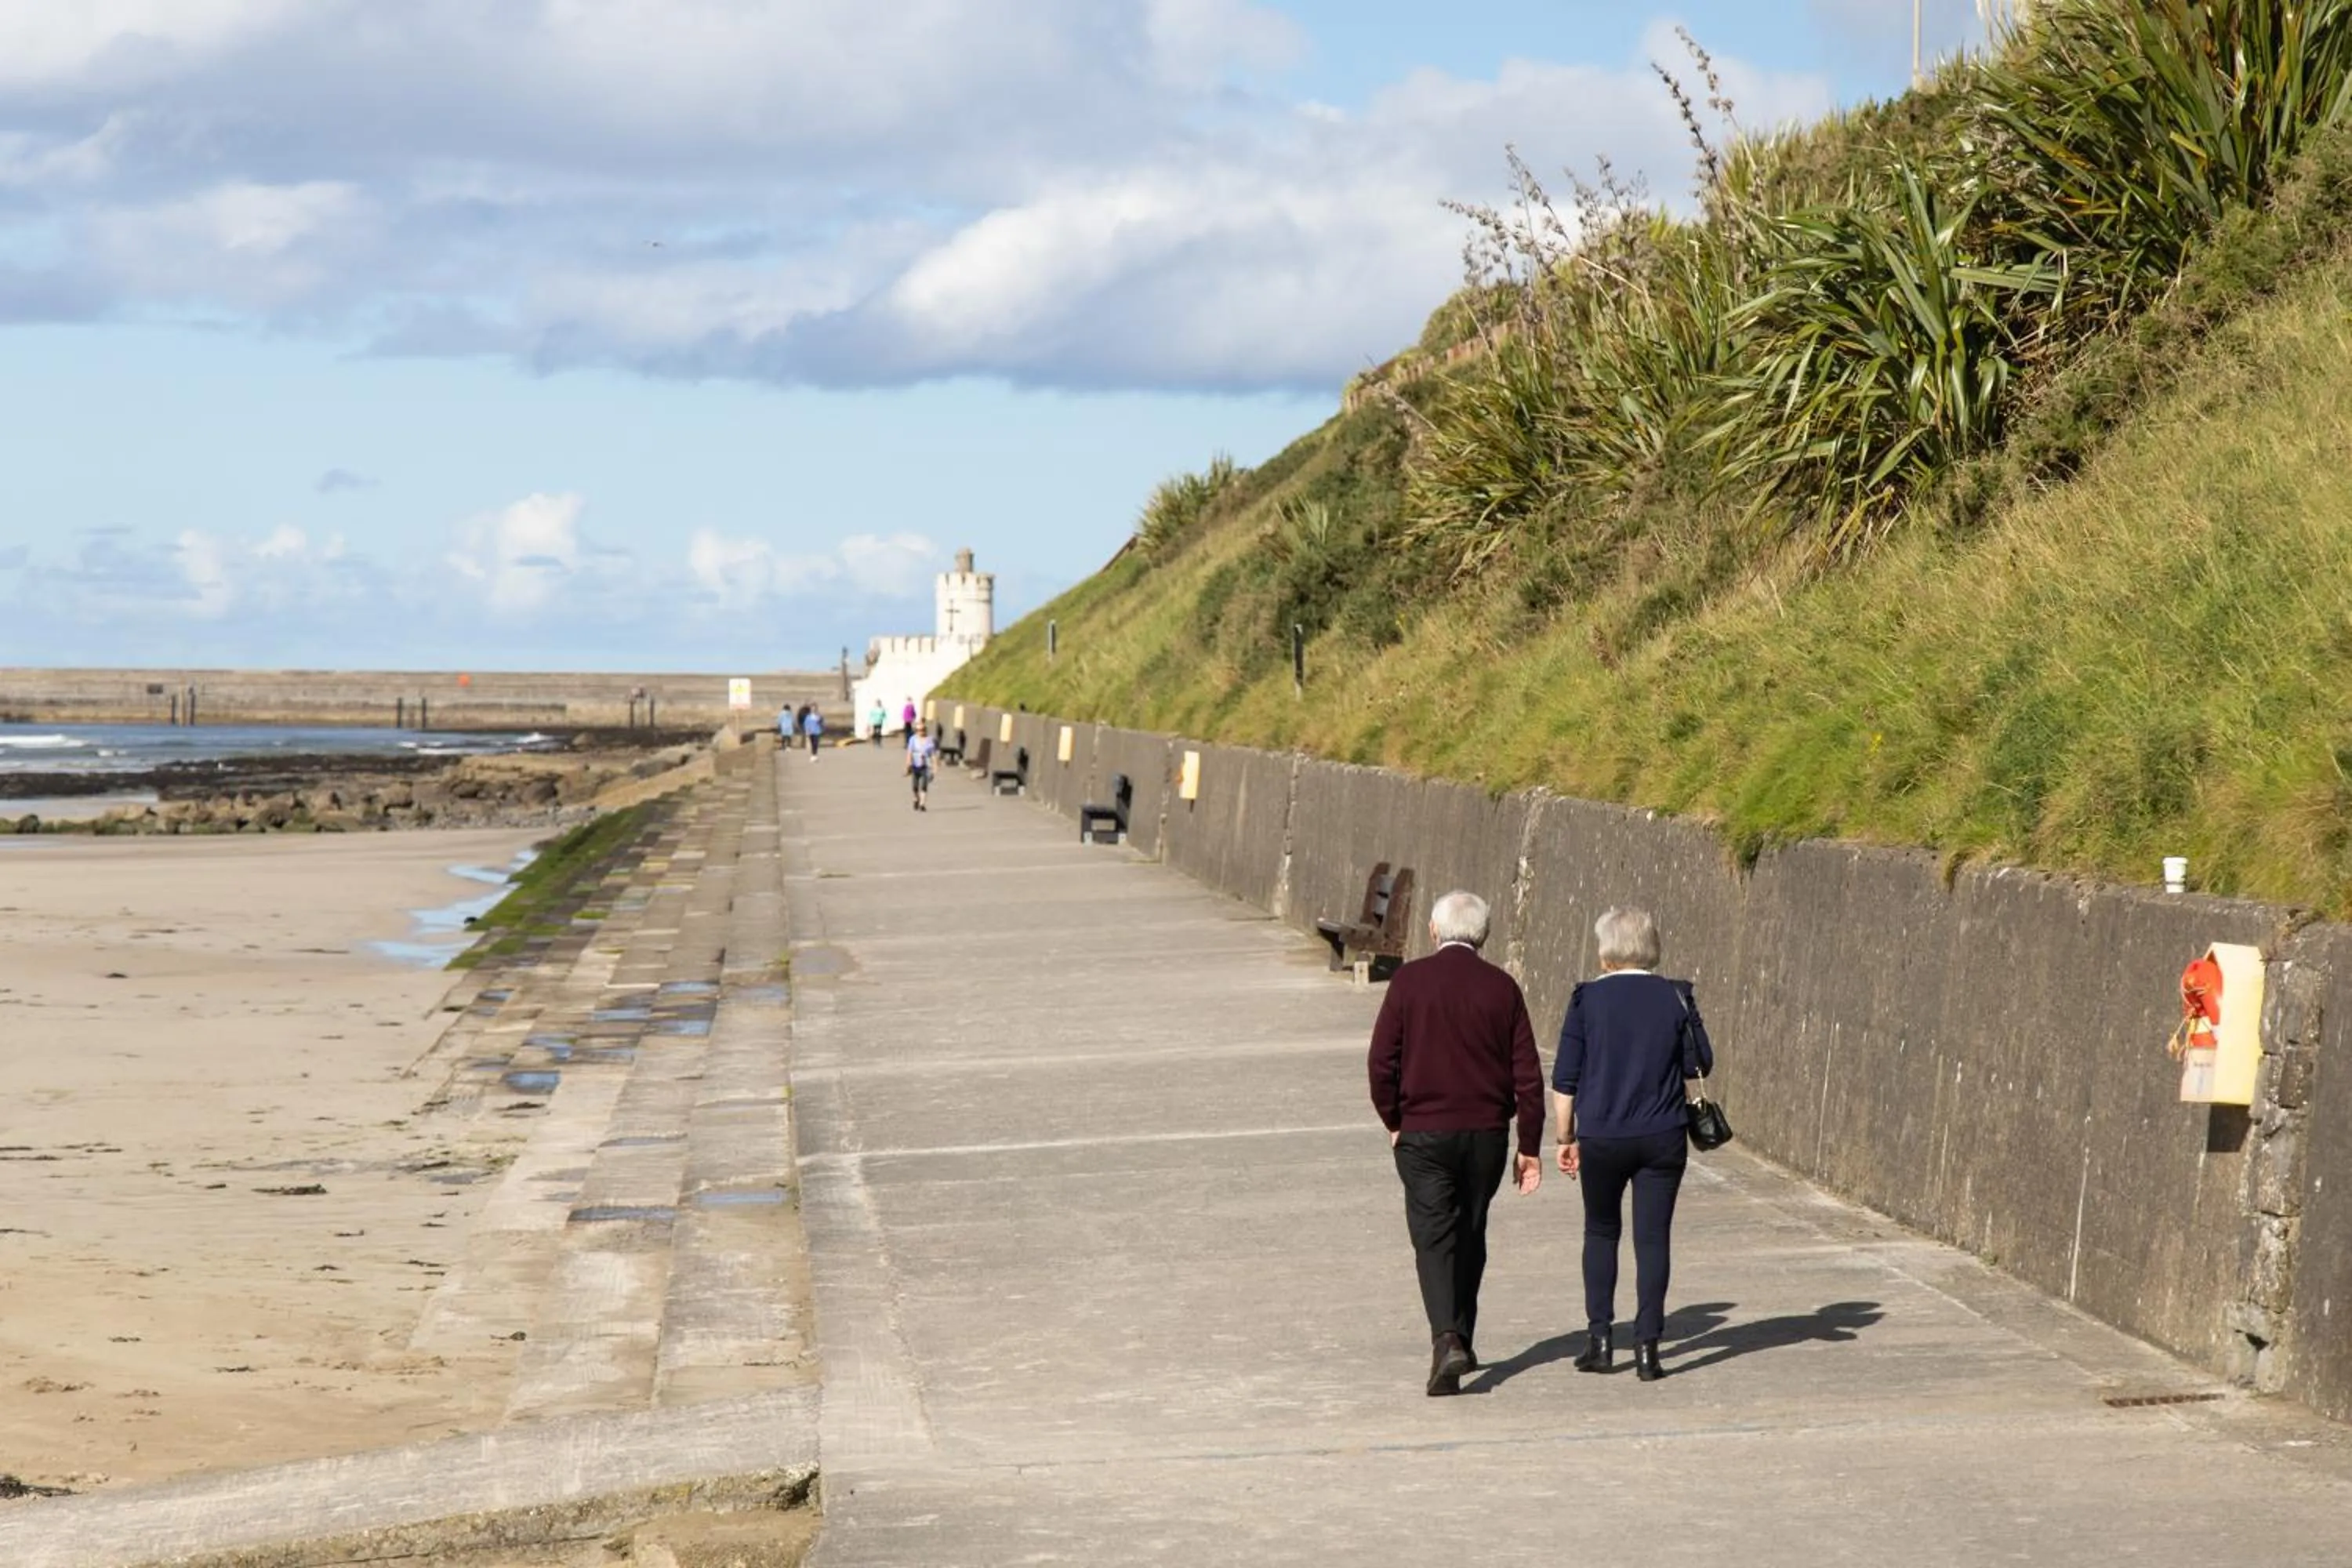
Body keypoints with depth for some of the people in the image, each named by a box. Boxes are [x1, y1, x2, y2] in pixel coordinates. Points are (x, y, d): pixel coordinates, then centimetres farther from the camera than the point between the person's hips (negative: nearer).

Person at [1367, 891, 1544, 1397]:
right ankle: (1463, 1342, 25)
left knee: (1433, 1236, -3)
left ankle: (1447, 1340, -22)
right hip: (1487, 1133, 2)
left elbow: (1382, 1061, -6)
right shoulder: (1501, 988, 0)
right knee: (1470, 1236, 17)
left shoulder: (1410, 981, -6)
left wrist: (1393, 1121, 10)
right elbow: (1527, 1073, 1)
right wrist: (1529, 1146, 7)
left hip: (1424, 1133, -2)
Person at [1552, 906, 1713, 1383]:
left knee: (1601, 1232, 17)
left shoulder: (1587, 1000, -4)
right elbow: (1701, 1063, 3)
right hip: (1662, 1138, 0)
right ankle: (1647, 1347, -1)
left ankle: (1600, 1336, 12)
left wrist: (1566, 1137, 7)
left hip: (1601, 1137, 0)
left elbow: (1565, 1079, -3)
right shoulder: (1675, 998, -2)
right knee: (1653, 1237, 4)